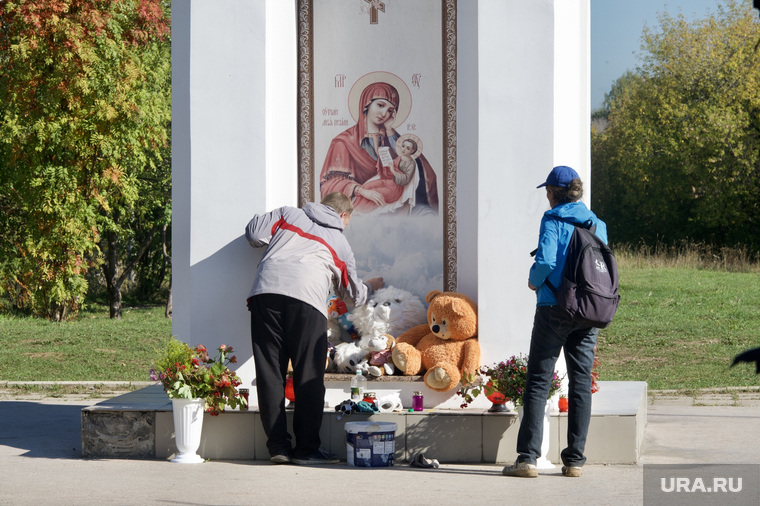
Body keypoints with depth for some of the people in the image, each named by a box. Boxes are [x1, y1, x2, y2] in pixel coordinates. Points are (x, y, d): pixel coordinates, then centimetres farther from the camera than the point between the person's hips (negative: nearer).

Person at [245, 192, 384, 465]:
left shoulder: (289, 214, 26)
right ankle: (307, 448, 4)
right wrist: (370, 287, 57)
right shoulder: (340, 243, 25)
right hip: (307, 299, -2)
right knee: (309, 377, 4)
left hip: (265, 291, 2)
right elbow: (354, 294, 35)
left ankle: (278, 445, 4)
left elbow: (254, 233, 14)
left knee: (269, 373, 4)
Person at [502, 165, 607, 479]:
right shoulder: (597, 224, 10)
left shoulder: (553, 220, -6)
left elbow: (546, 262, -17)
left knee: (538, 382, -1)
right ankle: (575, 460, 7)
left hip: (554, 309, -5)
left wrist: (534, 281, 2)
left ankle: (528, 458, -5)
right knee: (581, 383, 8)